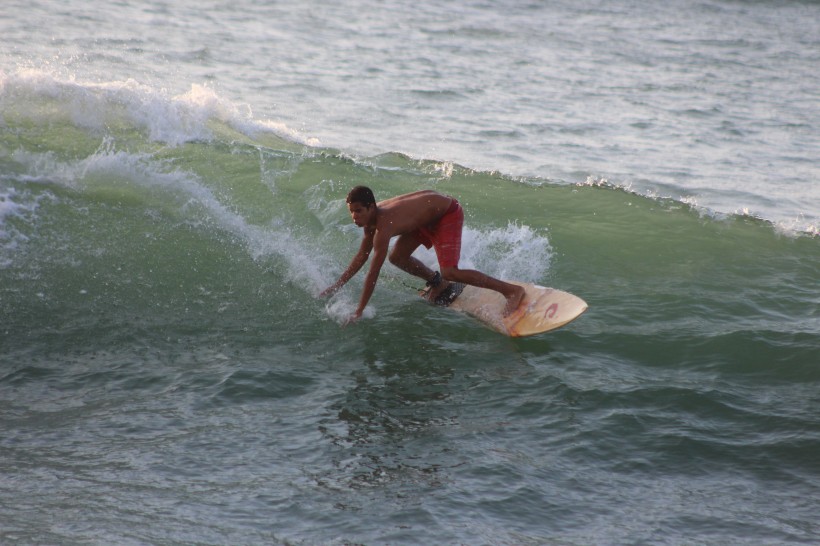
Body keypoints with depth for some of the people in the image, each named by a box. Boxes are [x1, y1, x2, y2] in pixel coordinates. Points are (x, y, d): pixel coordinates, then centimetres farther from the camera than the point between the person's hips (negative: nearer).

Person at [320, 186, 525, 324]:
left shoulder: (383, 225, -34)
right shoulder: (371, 217, -7)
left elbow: (373, 273, -32)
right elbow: (362, 255, 10)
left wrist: (358, 313, -27)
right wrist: (337, 285, 11)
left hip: (448, 213, -9)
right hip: (428, 213, 9)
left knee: (449, 272, -22)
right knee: (397, 258, 8)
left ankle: (512, 290, -16)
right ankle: (438, 284, 29)